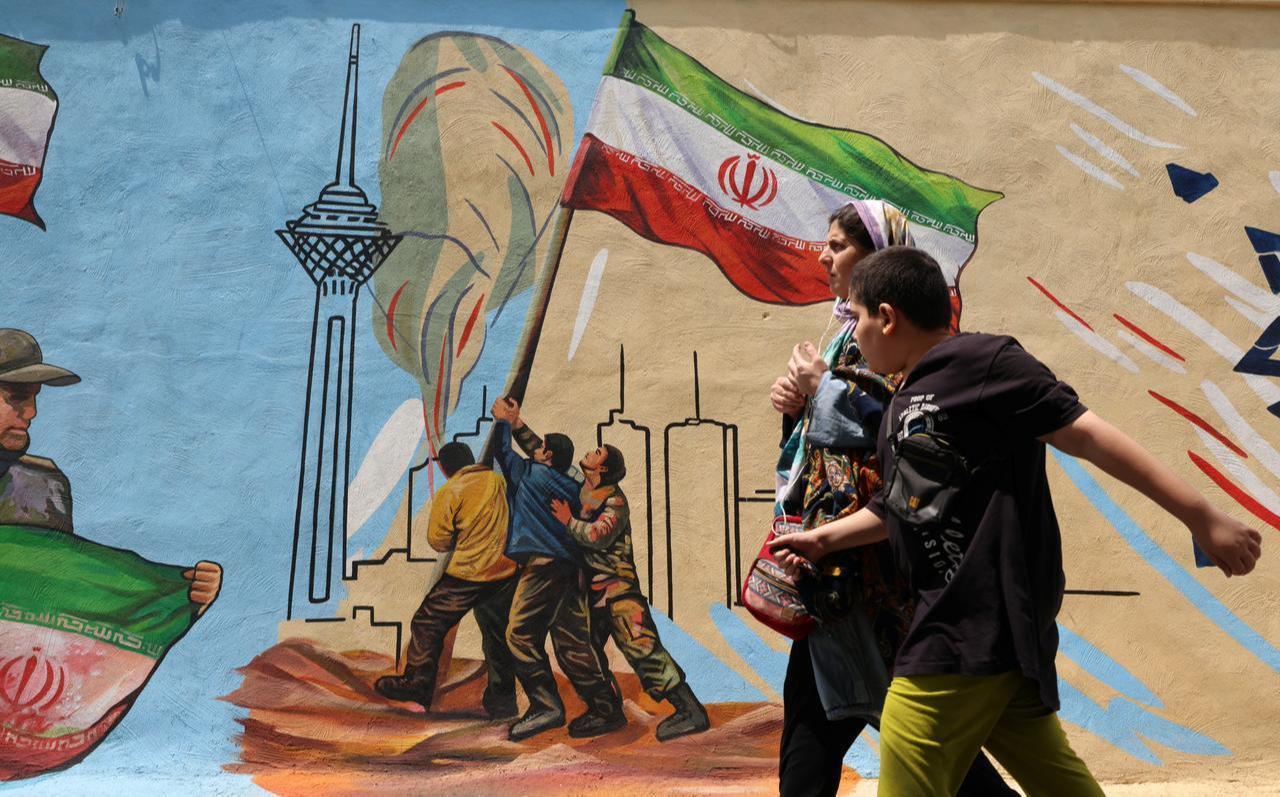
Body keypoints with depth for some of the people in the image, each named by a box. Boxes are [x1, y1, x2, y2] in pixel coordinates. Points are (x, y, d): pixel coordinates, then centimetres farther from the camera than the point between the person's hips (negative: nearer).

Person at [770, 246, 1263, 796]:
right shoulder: (901, 408, 16)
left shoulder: (977, 359, -10)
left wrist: (1202, 517, -12)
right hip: (964, 621, 9)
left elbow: (1083, 434, -13)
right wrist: (823, 538, 32)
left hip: (984, 619, -9)